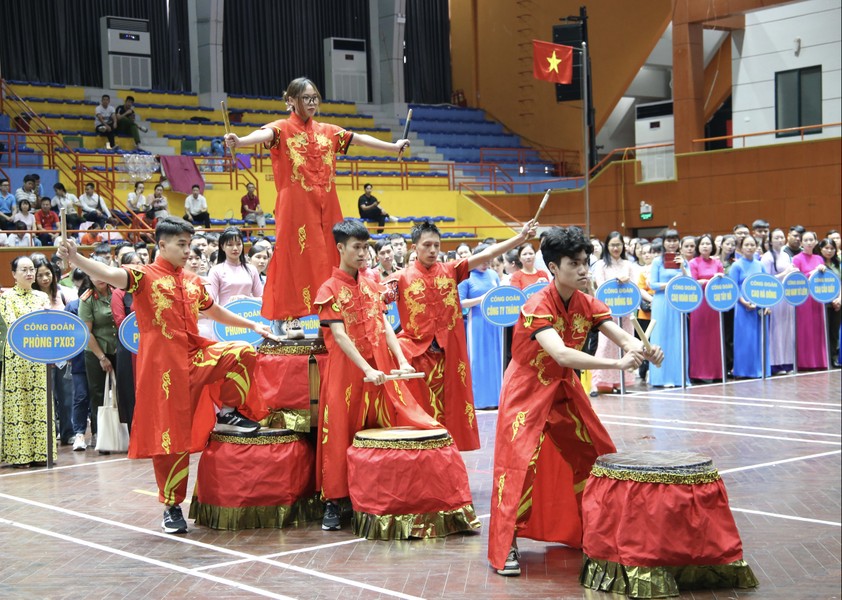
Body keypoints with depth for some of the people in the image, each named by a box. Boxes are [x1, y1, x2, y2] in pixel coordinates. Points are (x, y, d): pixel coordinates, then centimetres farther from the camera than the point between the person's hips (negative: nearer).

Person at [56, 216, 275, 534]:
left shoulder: (193, 281, 13)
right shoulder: (144, 276, -6)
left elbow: (215, 311, 29)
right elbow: (110, 274, -25)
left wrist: (252, 325, 29)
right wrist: (74, 258, -43)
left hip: (195, 357, 6)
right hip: (163, 365, -6)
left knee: (241, 353, -12)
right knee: (170, 437, -2)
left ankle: (227, 414, 7)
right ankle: (172, 506, 11)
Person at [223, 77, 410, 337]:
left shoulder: (328, 131, 15)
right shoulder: (282, 128, -3)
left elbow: (359, 138, 21)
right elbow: (264, 134, -23)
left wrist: (394, 147, 22)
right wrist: (240, 141, -44)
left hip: (325, 207, 5)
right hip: (296, 206, -5)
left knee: (327, 259, 3)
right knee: (296, 259, -5)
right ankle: (293, 318, -2)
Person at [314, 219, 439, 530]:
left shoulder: (371, 286, 13)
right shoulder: (330, 290, -4)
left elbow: (384, 326, 11)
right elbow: (339, 335, -13)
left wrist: (401, 360, -4)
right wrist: (367, 370, -23)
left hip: (381, 369, 5)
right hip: (346, 372, -5)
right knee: (340, 435, 0)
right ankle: (332, 503, 9)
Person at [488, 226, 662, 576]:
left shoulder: (587, 304, -6)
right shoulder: (537, 306, -26)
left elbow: (622, 337, -15)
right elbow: (561, 354, -40)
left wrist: (645, 351, -39)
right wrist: (617, 363, -47)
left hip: (565, 390, 7)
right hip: (528, 392, -7)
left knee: (592, 457, 8)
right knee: (520, 464, -12)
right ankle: (506, 546, -1)